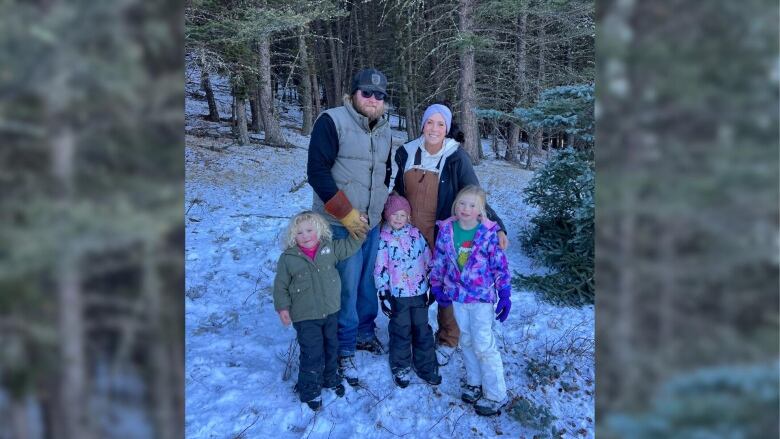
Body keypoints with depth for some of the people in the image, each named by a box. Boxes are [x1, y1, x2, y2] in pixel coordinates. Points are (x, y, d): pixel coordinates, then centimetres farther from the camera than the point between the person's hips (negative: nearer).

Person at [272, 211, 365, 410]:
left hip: (330, 312, 4)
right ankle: (310, 390, 18)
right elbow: (281, 285, -5)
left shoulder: (330, 249, -4)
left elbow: (351, 245, 7)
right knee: (312, 353, -2)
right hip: (305, 317, -4)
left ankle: (331, 378, 43)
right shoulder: (288, 258, -12)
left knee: (331, 347, 20)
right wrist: (282, 307, -10)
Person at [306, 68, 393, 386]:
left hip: (372, 223, 7)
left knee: (367, 282, 14)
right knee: (346, 287, -4)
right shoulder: (332, 121, -11)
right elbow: (317, 172, -16)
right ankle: (344, 350, 12)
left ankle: (364, 332, 34)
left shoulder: (383, 128, 12)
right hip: (341, 225, -6)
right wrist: (347, 214, -16)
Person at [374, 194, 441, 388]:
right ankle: (401, 369, 23)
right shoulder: (384, 238, -5)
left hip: (420, 292, 3)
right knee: (401, 332, 7)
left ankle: (426, 367, 24)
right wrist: (383, 294, -8)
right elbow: (380, 268, -6)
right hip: (397, 294, -2)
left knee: (422, 330, 11)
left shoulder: (416, 234, 2)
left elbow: (428, 260, 8)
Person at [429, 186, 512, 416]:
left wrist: (505, 295, -8)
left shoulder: (488, 233, -13)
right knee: (467, 340, 17)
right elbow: (439, 261, 7)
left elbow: (500, 266, -8)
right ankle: (474, 382, 35)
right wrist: (437, 286, 11)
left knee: (483, 344, -4)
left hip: (482, 296, -4)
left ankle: (495, 395, 9)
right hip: (457, 295, 4)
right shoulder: (446, 230, -3)